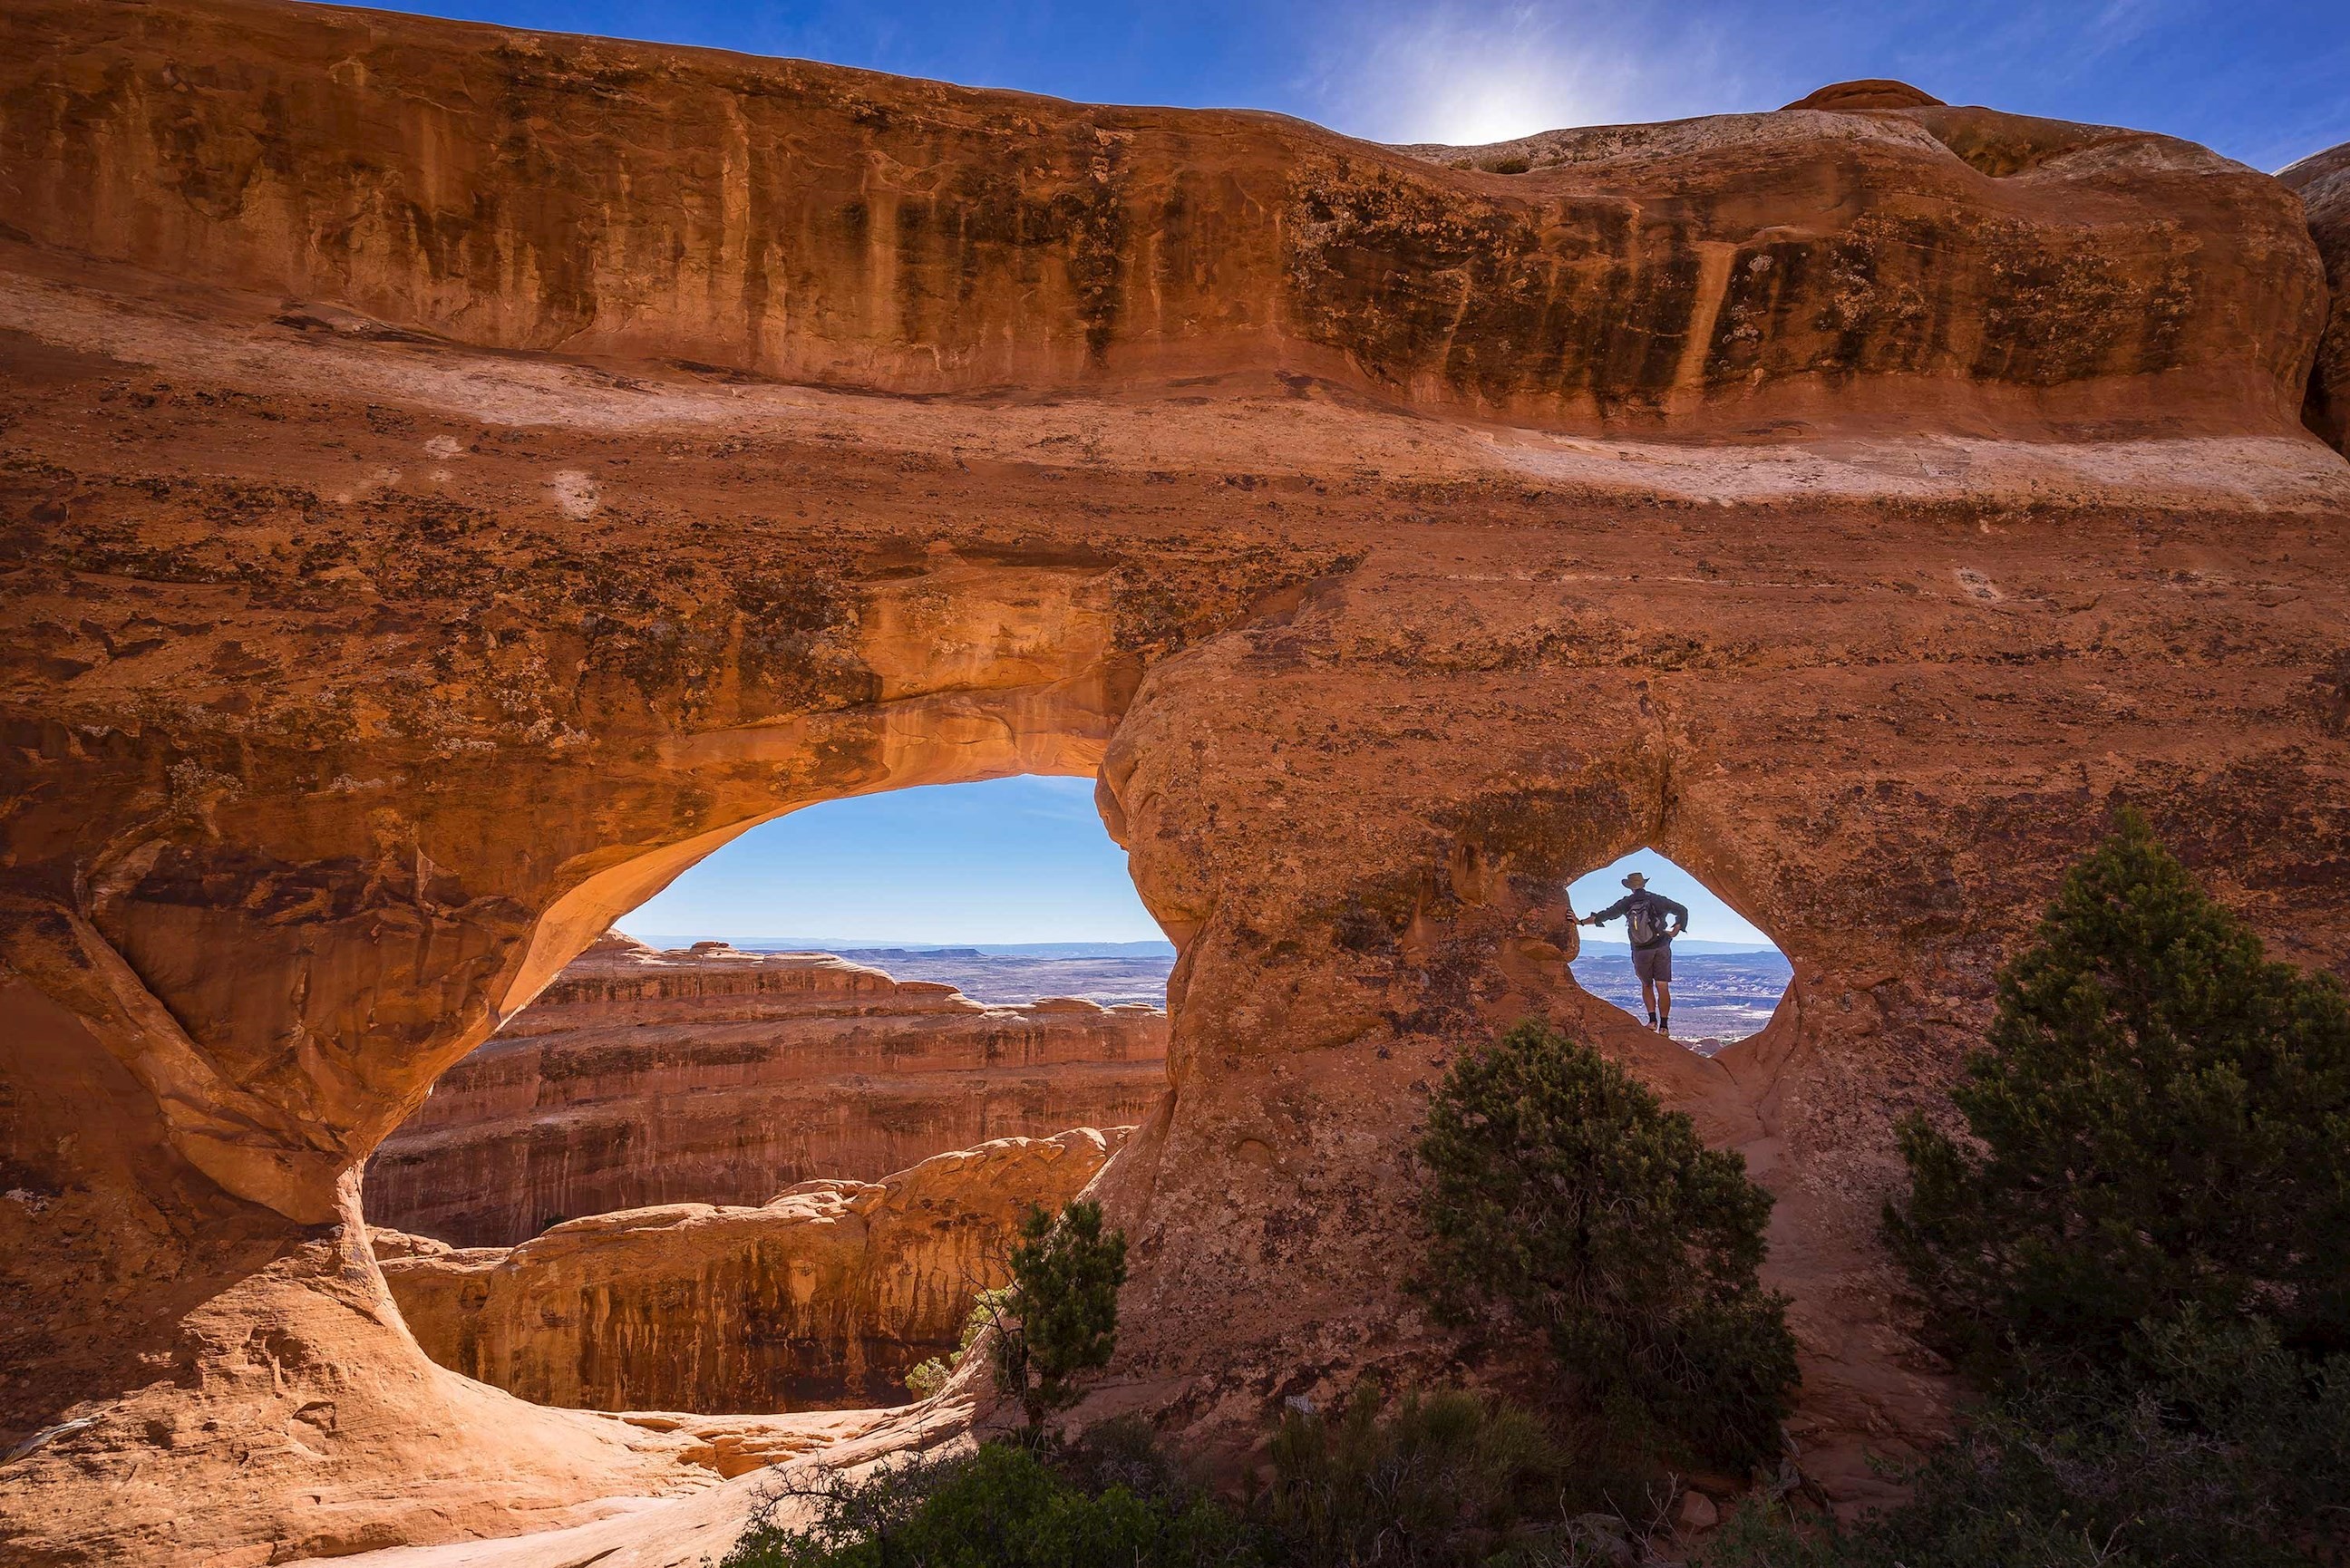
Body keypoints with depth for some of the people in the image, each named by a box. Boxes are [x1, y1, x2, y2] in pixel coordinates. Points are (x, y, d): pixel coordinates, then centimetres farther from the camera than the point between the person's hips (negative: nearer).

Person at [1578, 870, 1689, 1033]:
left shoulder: (1626, 903, 2)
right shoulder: (1656, 900, 2)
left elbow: (1603, 915, 1)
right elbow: (1682, 911, 1)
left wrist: (1581, 922, 6)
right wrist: (1674, 932, 5)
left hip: (1640, 952, 0)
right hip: (1661, 948, 0)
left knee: (1646, 985, 18)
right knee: (1662, 987, 1)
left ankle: (1652, 1019, 7)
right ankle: (1664, 1025, -1)